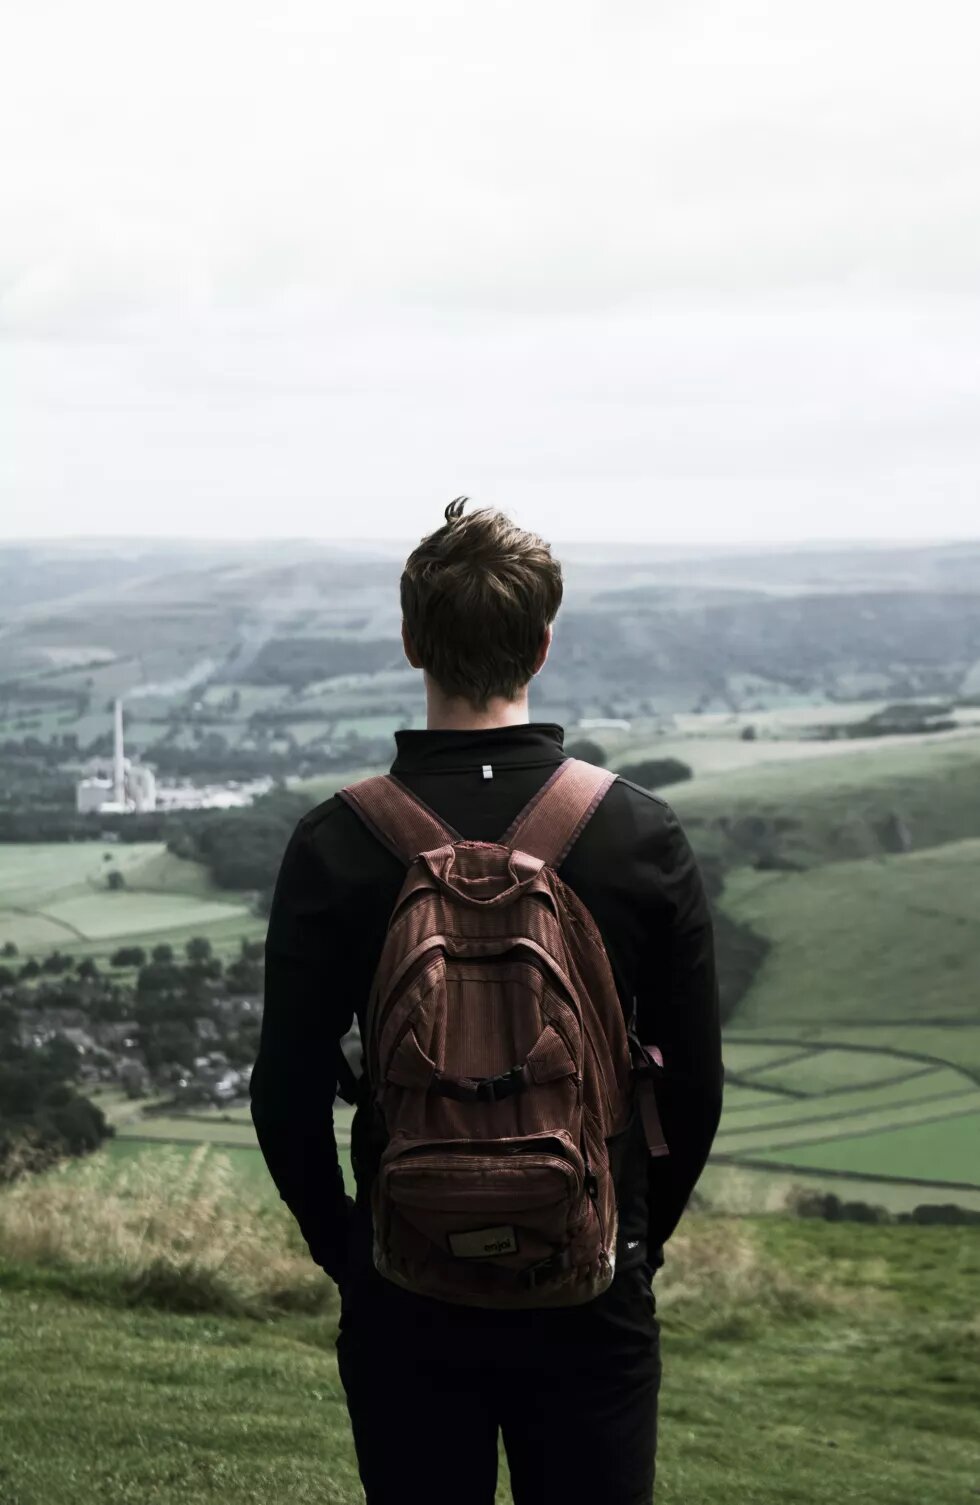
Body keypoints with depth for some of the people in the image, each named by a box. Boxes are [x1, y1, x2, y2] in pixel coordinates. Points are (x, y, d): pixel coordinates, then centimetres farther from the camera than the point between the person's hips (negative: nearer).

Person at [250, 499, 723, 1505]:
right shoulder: (643, 836, -8)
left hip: (405, 1289, 0)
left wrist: (343, 1248, 10)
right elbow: (694, 1084, -2)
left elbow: (287, 1096, -6)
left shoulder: (338, 844, -11)